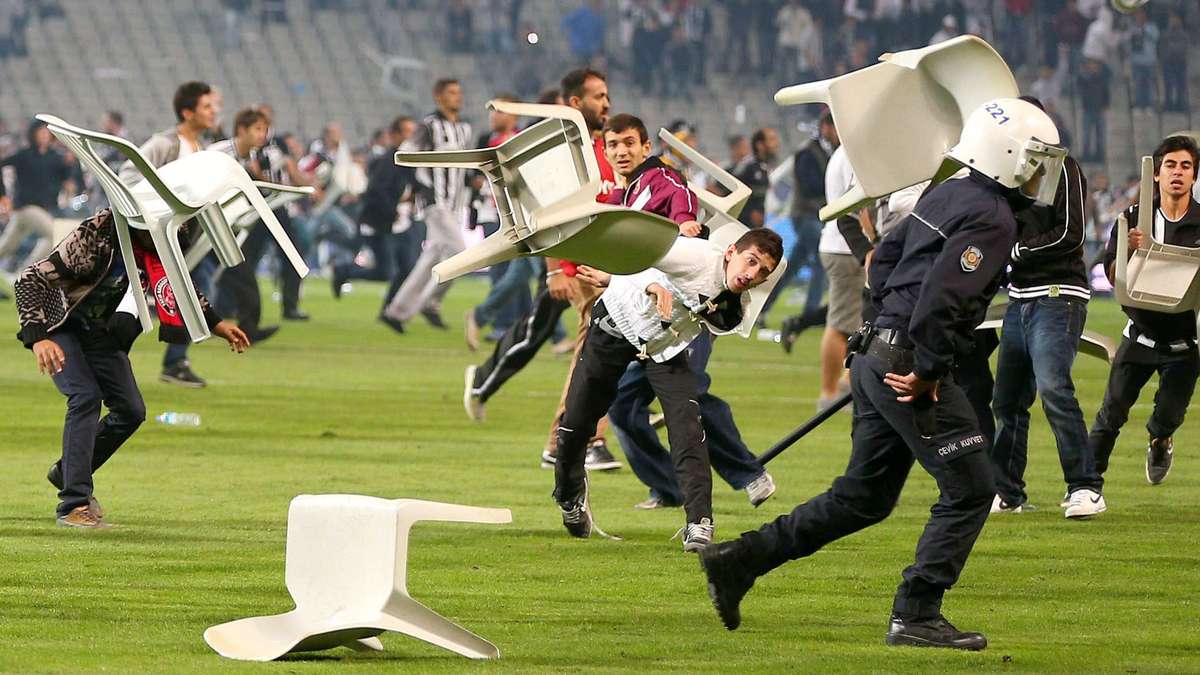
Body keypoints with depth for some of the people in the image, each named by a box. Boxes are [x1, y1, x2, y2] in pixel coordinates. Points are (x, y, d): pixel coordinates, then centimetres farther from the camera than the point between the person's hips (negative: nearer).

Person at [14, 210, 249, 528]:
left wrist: (217, 325, 7)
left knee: (131, 411, 3)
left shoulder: (155, 248, -12)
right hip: (59, 327, -7)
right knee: (86, 396, -26)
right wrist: (37, 338, -42)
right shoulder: (95, 237, -34)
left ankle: (67, 473, 25)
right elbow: (30, 279, -33)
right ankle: (73, 505, -26)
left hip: (100, 331, 7)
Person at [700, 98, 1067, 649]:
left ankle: (736, 562, 15)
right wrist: (928, 371, -17)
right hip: (906, 368, -10)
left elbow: (884, 258, 23)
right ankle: (916, 615, -3)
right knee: (969, 489, -2)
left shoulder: (945, 195, 16)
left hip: (877, 358, 10)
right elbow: (941, 298, -25)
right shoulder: (992, 220, -14)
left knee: (862, 497, 16)